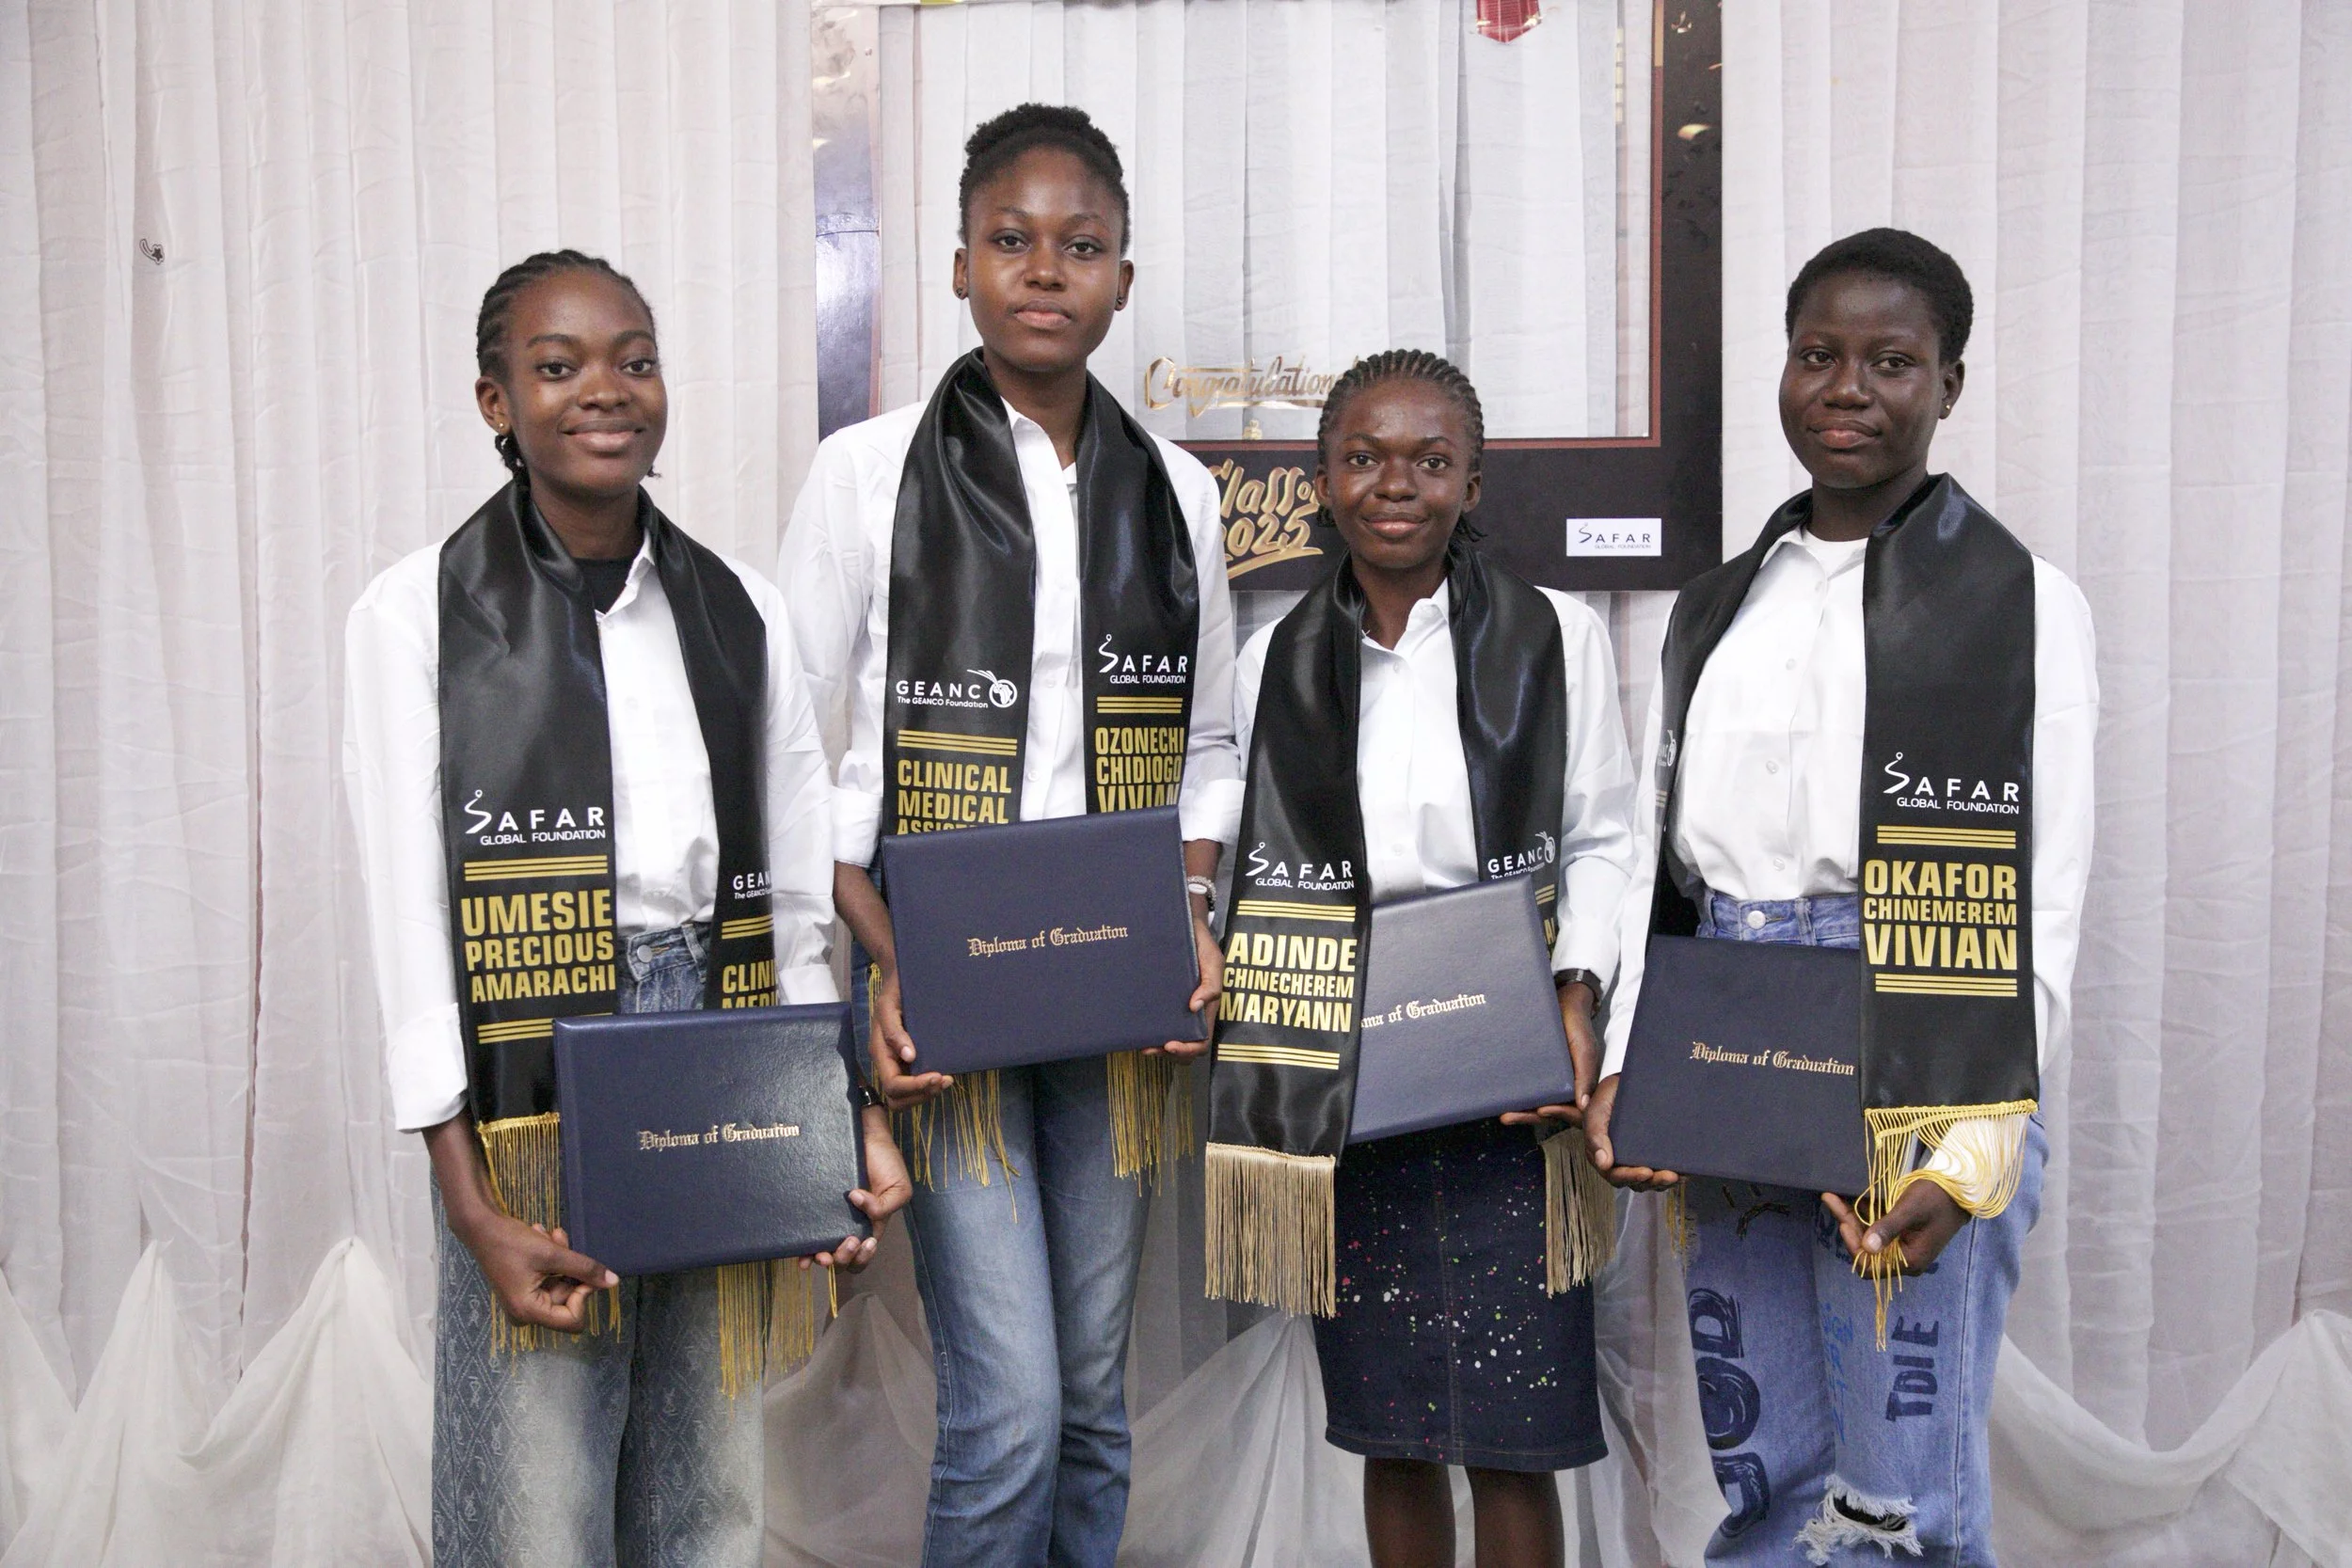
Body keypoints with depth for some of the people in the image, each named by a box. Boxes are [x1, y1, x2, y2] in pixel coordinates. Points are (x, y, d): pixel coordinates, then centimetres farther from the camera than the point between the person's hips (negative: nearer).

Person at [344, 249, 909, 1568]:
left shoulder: (744, 614, 8)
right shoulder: (420, 613, -2)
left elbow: (798, 906, 9)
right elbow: (410, 917, -5)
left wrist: (850, 1122, 0)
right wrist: (471, 1207, -10)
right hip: (536, 1113, -3)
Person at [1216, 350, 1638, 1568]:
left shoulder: (1557, 638, 0)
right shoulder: (1275, 662, 7)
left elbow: (1601, 839, 2)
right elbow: (1244, 867, 11)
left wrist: (1578, 992, -12)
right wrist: (1229, 1009, -4)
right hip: (1336, 1088, 2)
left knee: (1514, 1435, 3)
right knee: (1387, 1428, 13)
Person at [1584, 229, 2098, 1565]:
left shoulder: (2026, 601, -1)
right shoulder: (1718, 609, 14)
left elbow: (2039, 900, -6)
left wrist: (1971, 1152, -13)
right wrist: (1622, 1070, 2)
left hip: (1920, 1099, -4)